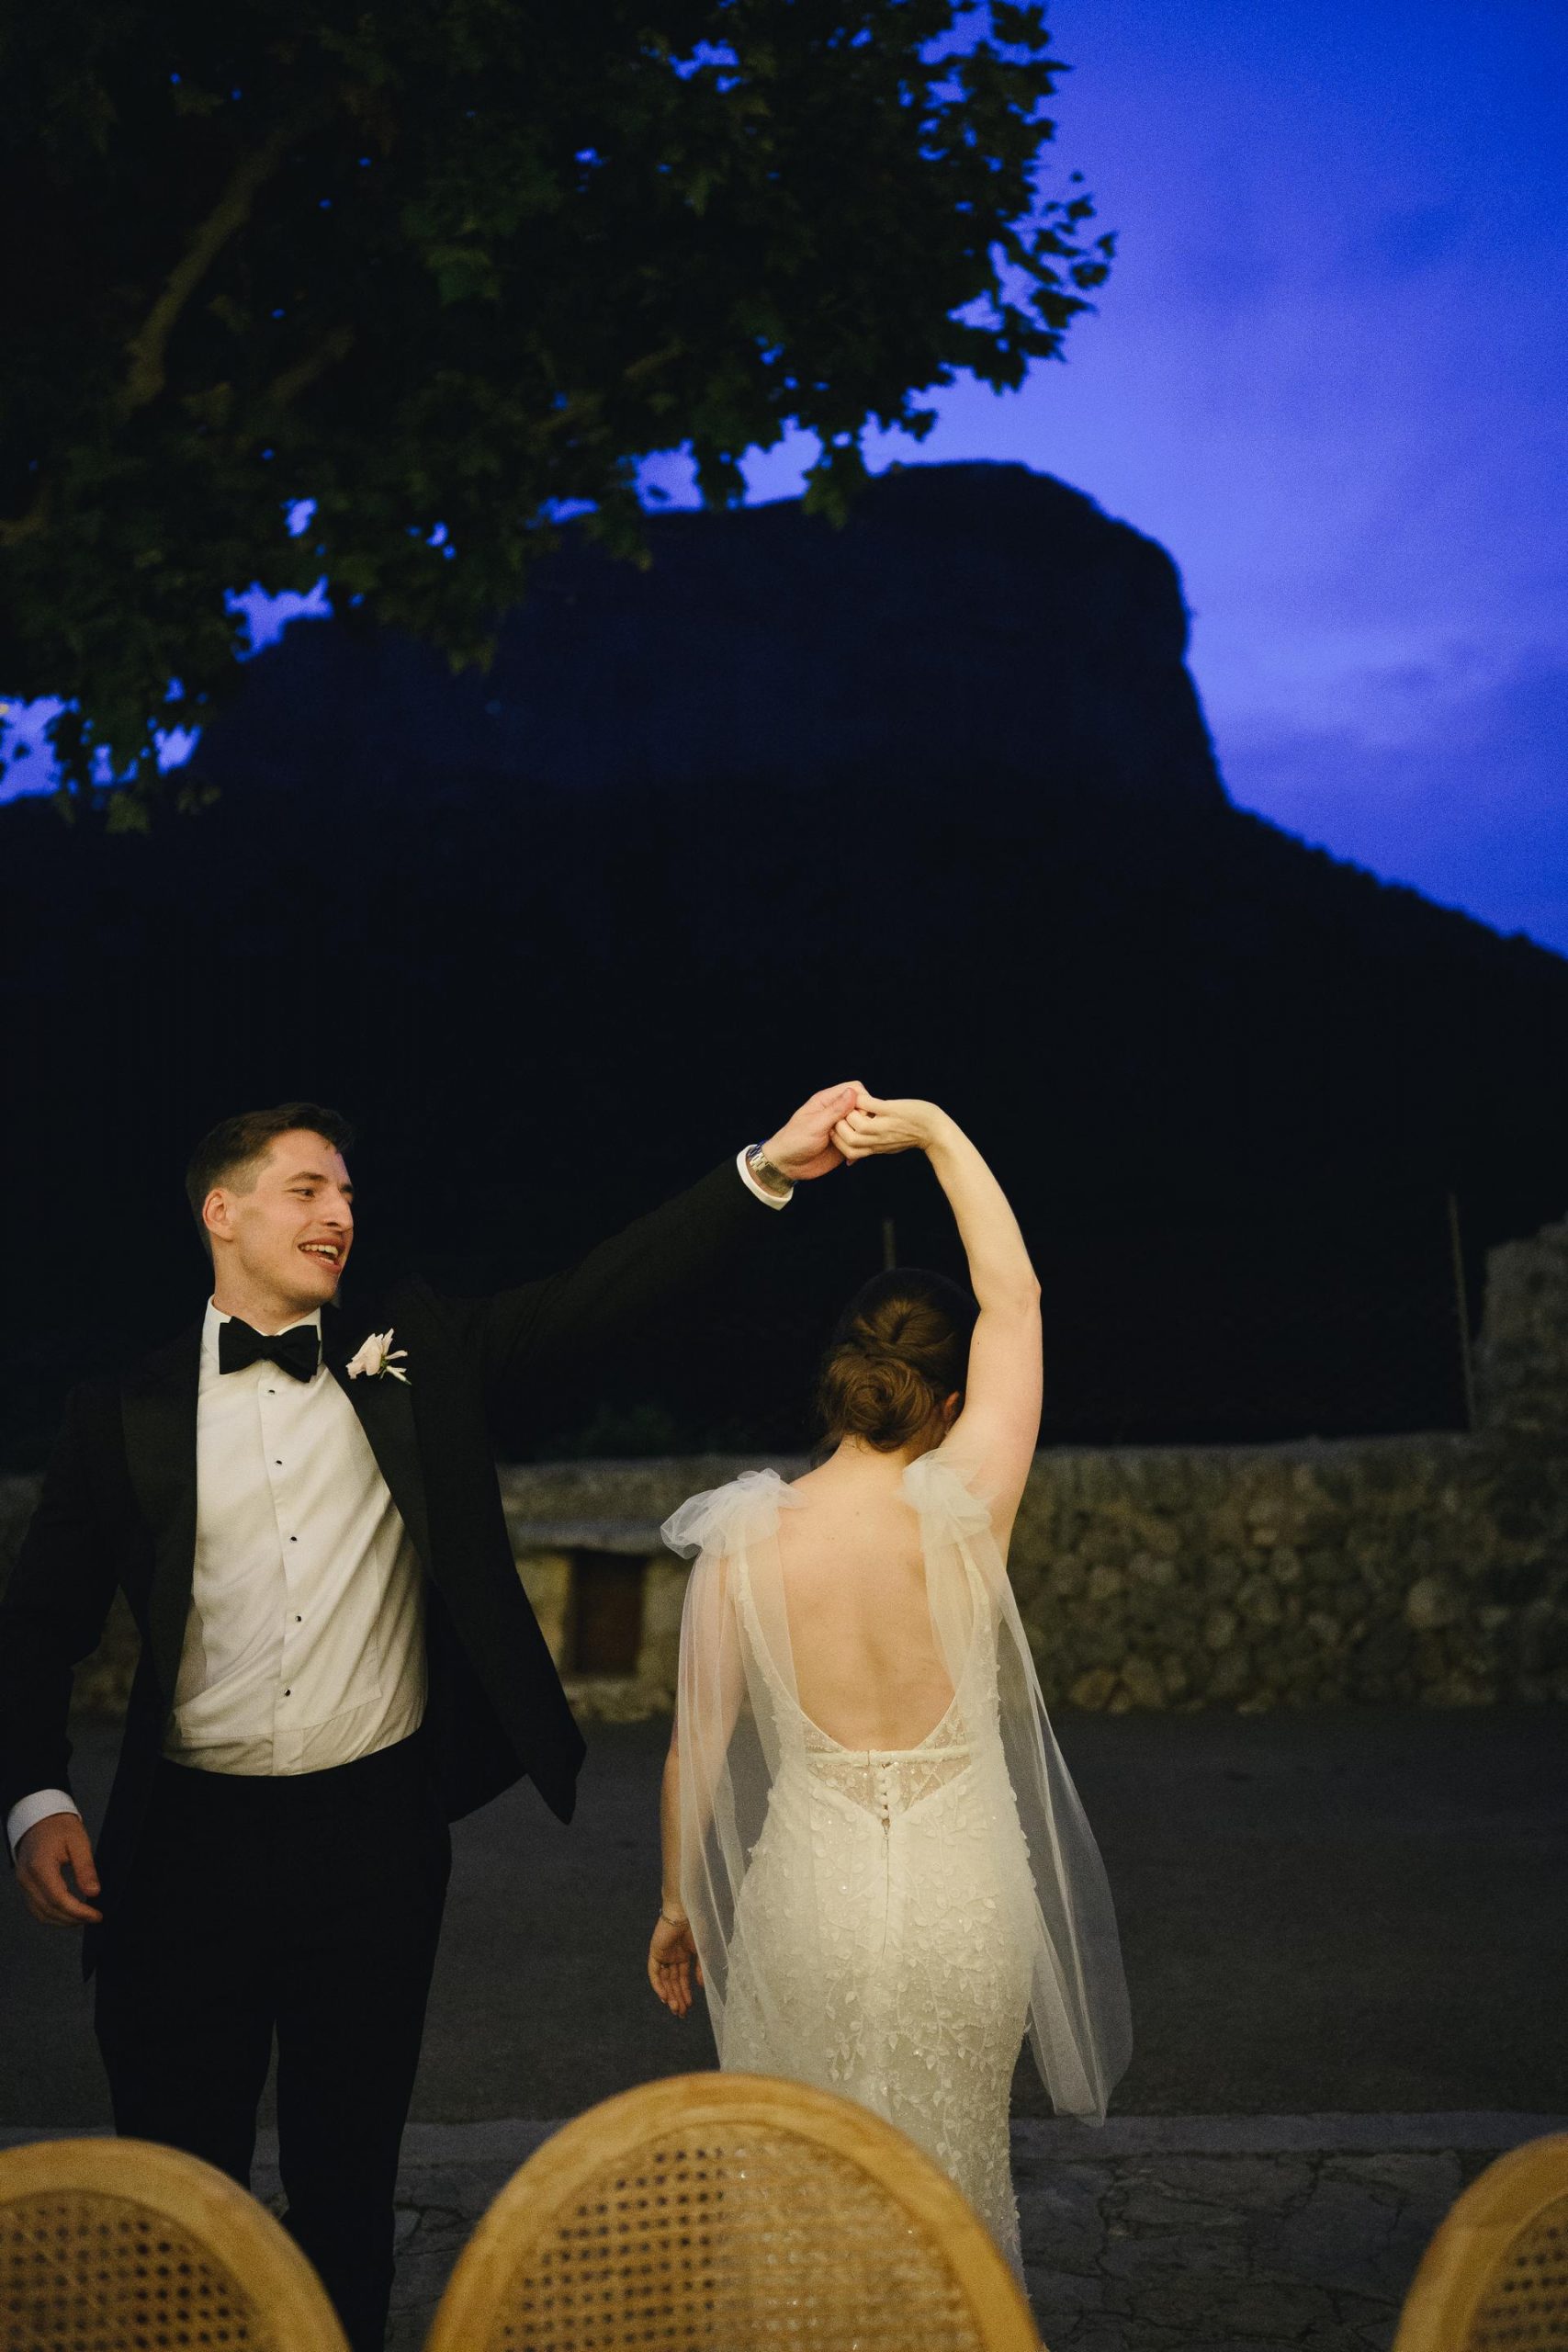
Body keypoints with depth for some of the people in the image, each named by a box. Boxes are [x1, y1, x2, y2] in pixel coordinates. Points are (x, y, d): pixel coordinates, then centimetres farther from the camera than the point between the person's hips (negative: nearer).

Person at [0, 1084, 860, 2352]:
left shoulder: (413, 1357, 4)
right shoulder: (126, 1413, 2)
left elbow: (601, 1295, -5)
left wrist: (769, 1168, -16)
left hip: (376, 1833, 1)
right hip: (190, 1840, -1)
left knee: (350, 2178, 14)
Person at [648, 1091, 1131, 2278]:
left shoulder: (745, 1537, -12)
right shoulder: (962, 1511, -15)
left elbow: (697, 1745, -4)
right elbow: (1014, 1298, -4)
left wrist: (679, 1902, 10)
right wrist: (935, 1131, -1)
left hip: (810, 1902, 0)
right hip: (963, 1901, 0)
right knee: (956, 2181, 19)